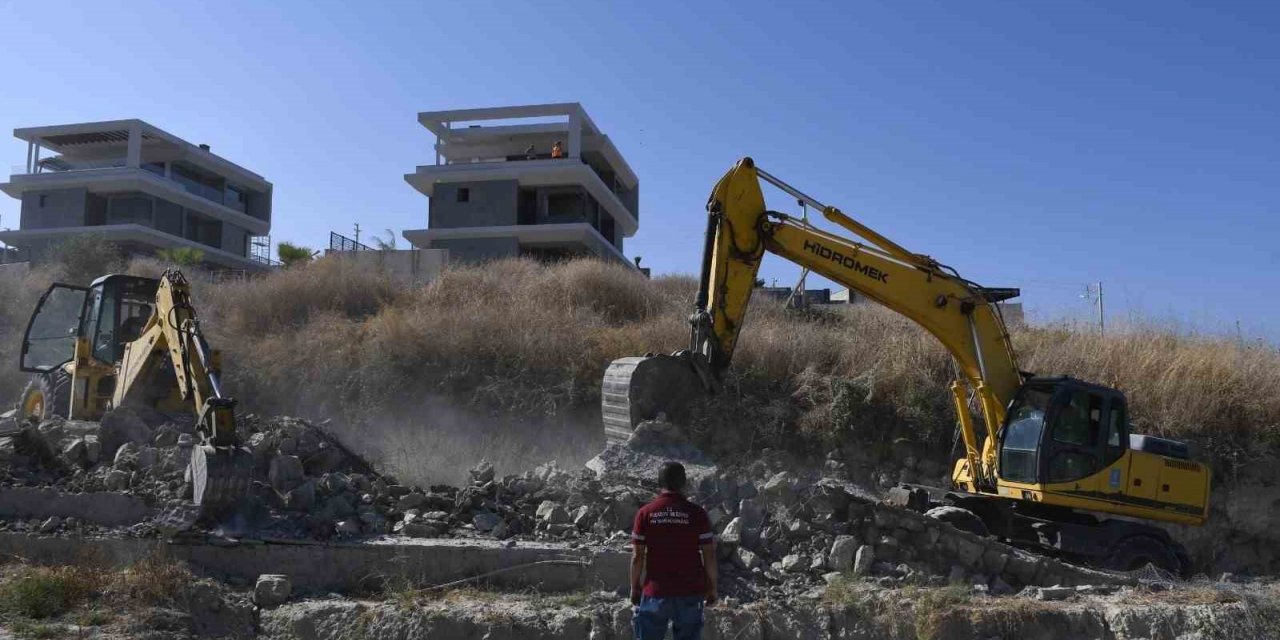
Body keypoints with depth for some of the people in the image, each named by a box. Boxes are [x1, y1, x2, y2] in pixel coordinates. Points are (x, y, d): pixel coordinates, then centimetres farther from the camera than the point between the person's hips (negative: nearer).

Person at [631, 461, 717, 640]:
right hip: (690, 592, 0)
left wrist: (634, 588, 9)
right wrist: (712, 587, 8)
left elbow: (637, 556, -3)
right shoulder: (697, 513, -6)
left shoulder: (645, 513, -4)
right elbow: (709, 556, -4)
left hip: (656, 592, 0)